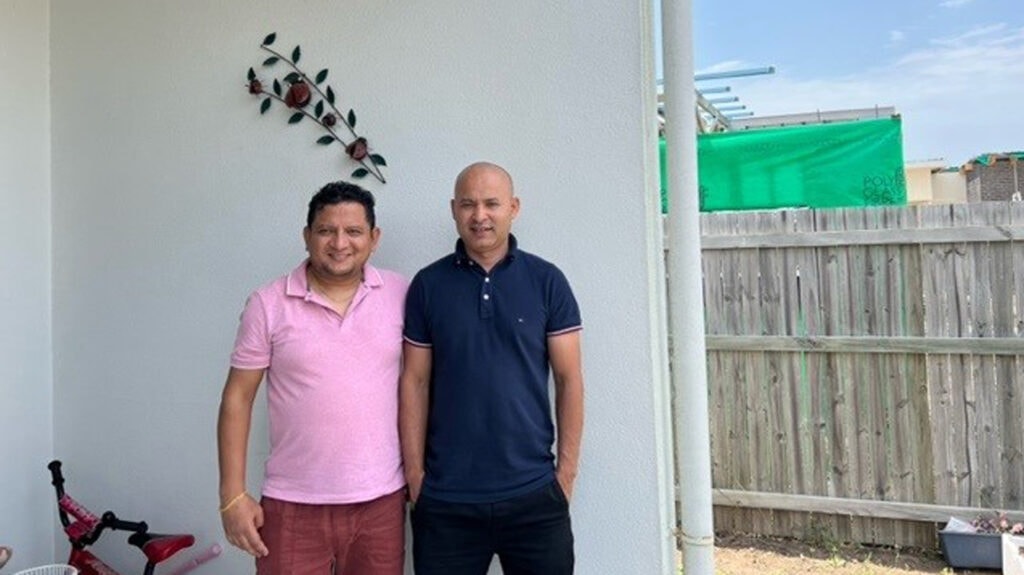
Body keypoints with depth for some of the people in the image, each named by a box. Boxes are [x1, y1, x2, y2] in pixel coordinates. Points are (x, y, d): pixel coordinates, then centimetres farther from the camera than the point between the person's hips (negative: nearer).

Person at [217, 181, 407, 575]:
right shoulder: (268, 304, -5)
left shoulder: (401, 295, -1)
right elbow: (238, 398, -1)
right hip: (293, 506, -1)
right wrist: (233, 495, -4)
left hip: (381, 501, 2)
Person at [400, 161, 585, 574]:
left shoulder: (547, 281, -1)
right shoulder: (428, 285, 1)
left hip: (535, 494, 0)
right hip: (445, 499, 1)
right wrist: (414, 474, -1)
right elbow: (415, 382, 2)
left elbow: (569, 380, 0)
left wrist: (567, 470, -4)